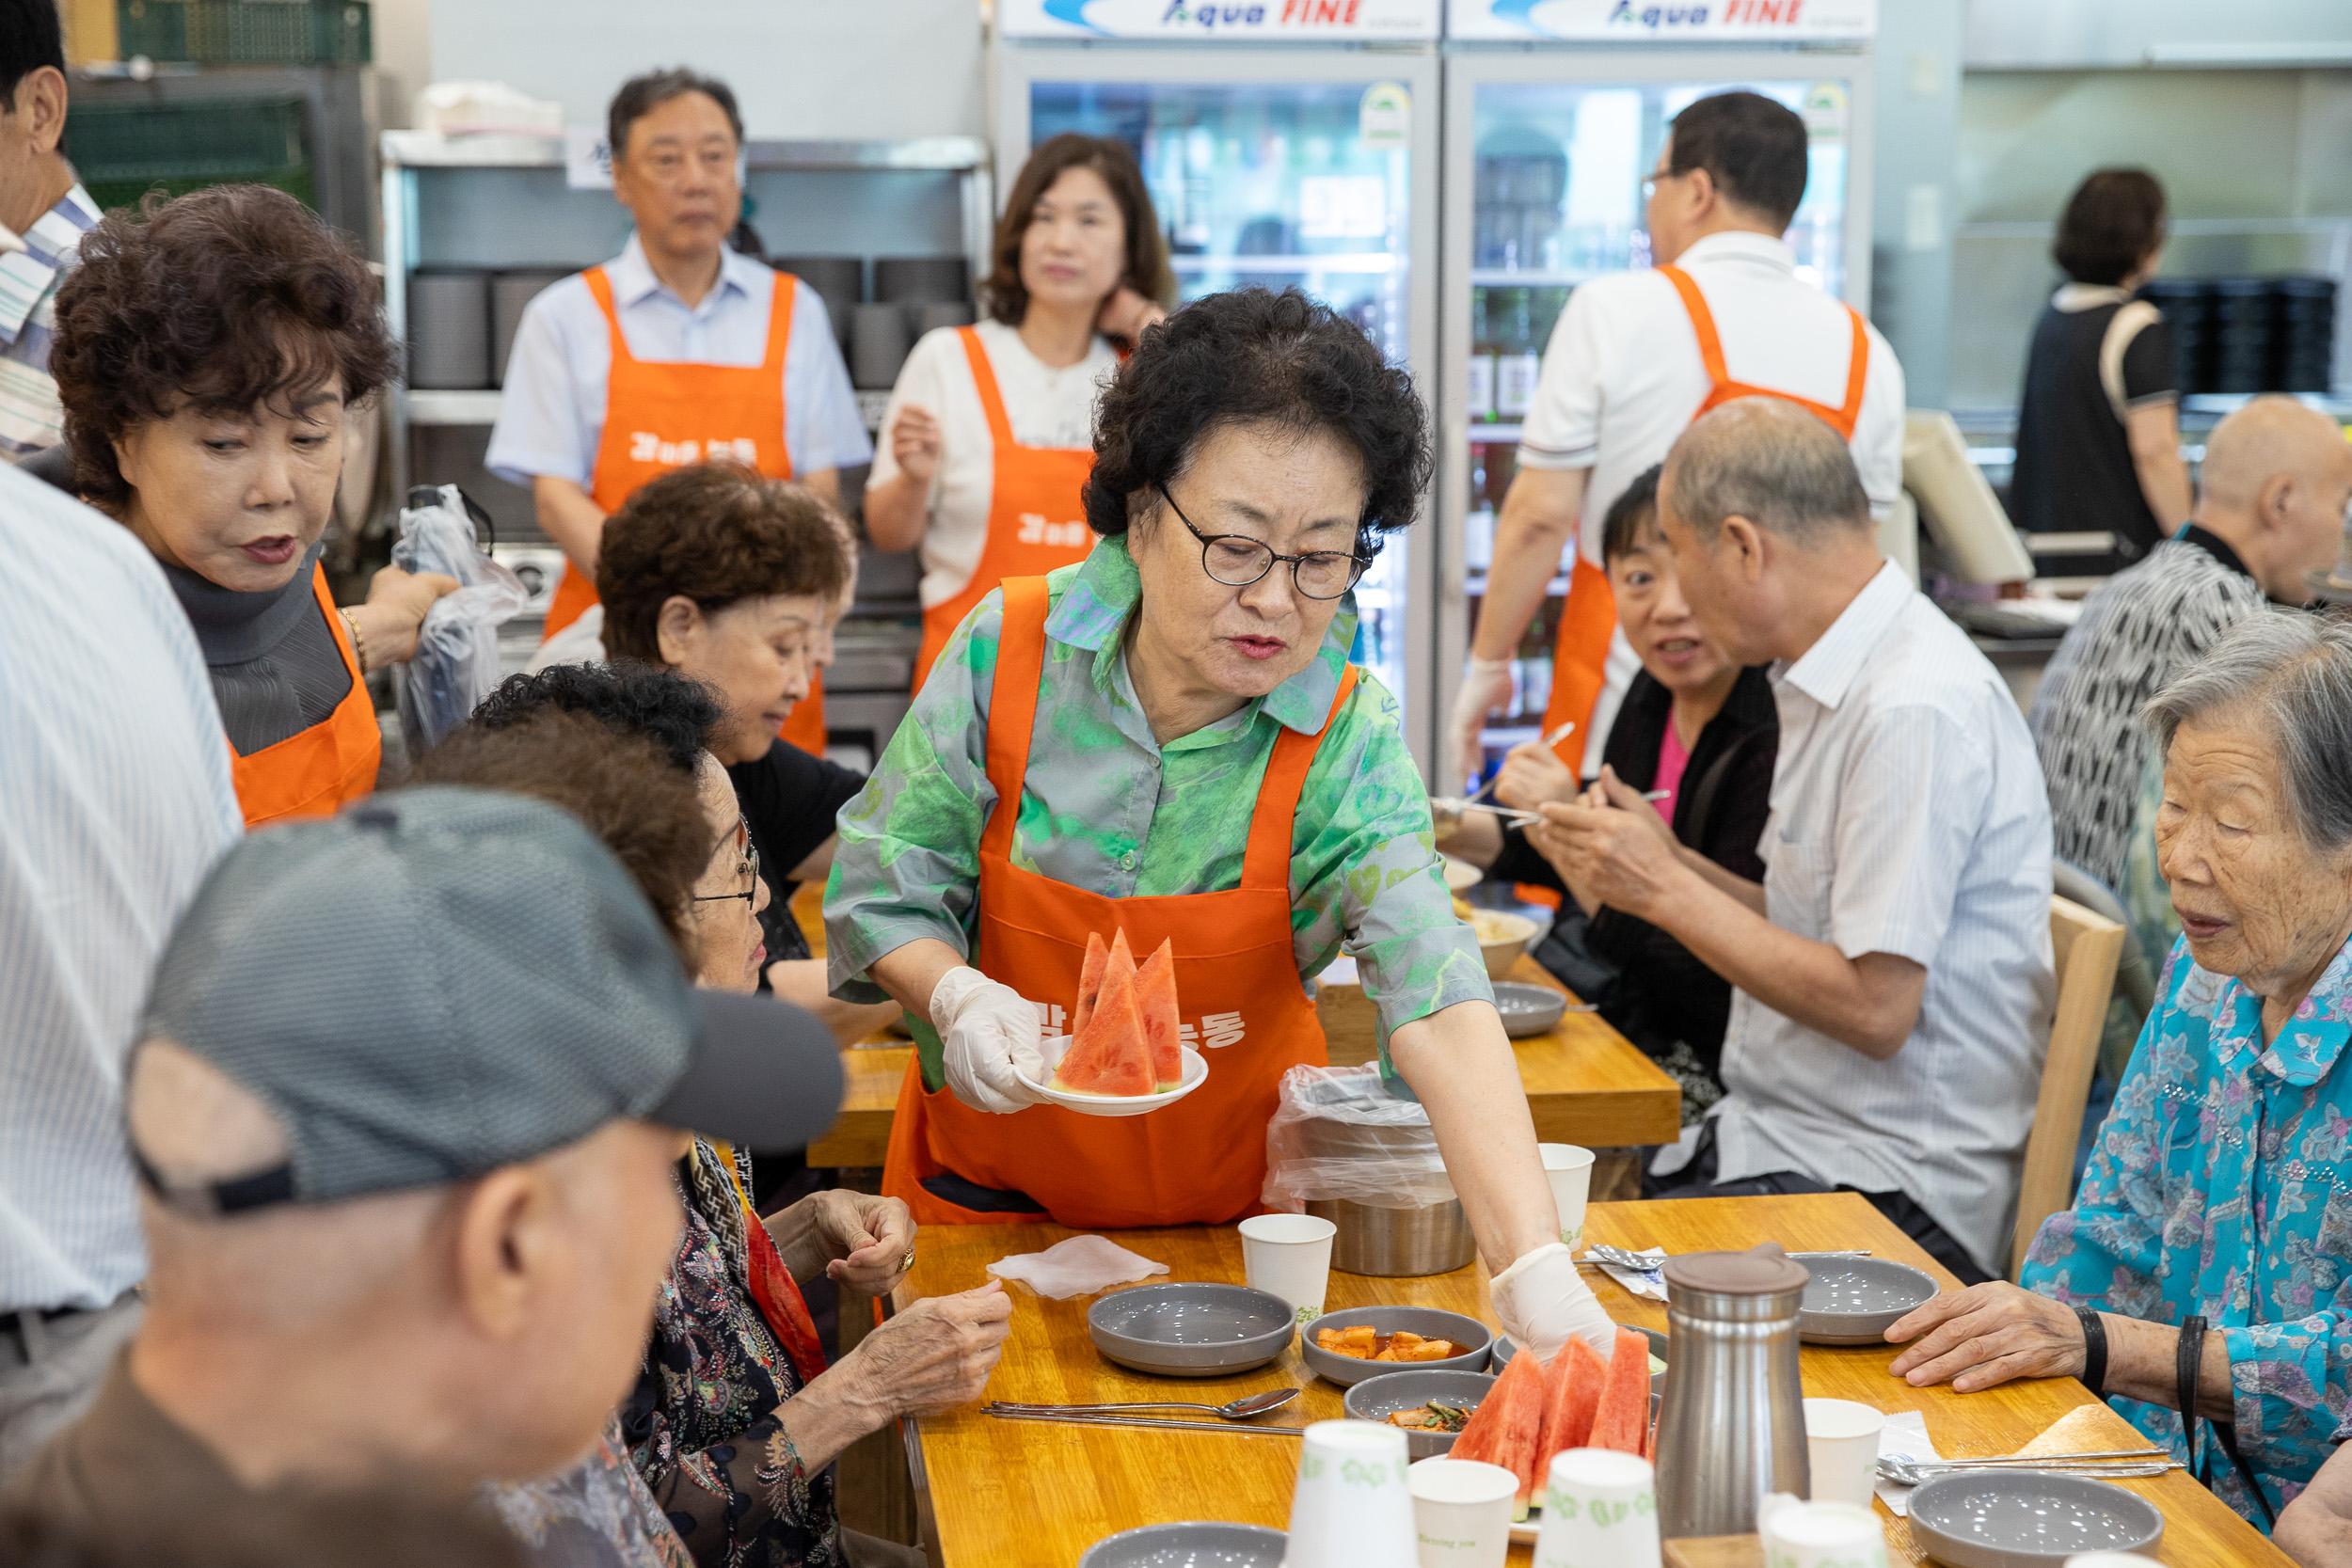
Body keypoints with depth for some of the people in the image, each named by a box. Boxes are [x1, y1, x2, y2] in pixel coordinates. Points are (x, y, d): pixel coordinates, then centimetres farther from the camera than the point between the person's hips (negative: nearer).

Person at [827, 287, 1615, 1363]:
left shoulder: (1348, 742, -16)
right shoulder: (1010, 650, -14)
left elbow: (1437, 1006, -29)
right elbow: (882, 887, -4)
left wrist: (1538, 1273, -42)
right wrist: (955, 997, -26)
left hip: (1237, 1211, 0)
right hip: (992, 1194, 0)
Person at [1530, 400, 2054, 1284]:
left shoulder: (1915, 711, -19)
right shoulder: (1834, 682, 12)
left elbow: (1874, 1007, -21)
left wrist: (1667, 891, -13)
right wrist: (1667, 864, 7)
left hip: (1893, 1191, -9)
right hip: (1784, 1134, 9)